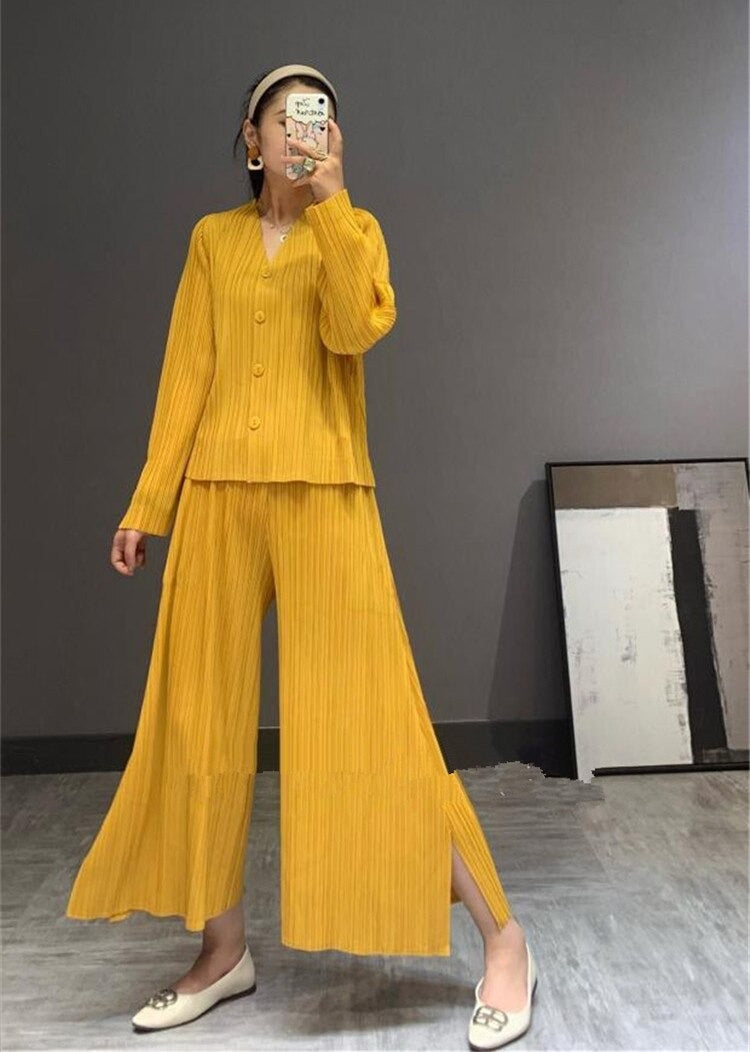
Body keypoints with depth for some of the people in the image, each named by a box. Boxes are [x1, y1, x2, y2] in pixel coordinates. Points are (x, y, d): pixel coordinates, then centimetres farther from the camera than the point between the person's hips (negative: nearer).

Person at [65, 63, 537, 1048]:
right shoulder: (213, 238, 17)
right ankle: (224, 948, 24)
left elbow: (354, 330, -10)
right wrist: (148, 502, 5)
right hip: (218, 492, 4)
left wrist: (329, 199, -5)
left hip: (322, 491, -3)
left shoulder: (354, 227, 11)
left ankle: (503, 936, 9)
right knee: (202, 718, 5)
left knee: (364, 713, -6)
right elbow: (186, 377, 11)